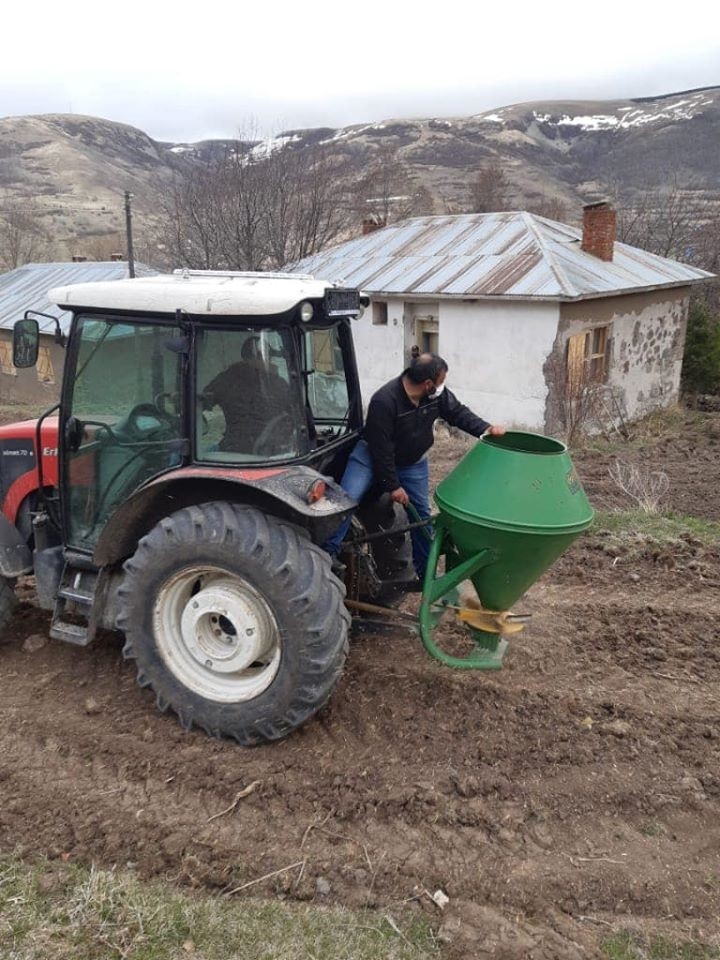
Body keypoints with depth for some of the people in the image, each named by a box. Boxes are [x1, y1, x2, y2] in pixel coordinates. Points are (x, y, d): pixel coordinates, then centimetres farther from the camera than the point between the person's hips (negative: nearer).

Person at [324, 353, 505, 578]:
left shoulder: (437, 394, -17)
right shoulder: (384, 401, -35)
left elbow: (458, 412, -3)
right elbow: (381, 449, -28)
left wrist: (485, 429, -21)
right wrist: (392, 485, -22)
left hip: (412, 462, 5)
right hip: (373, 456, -5)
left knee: (421, 513, 8)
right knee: (347, 498, -24)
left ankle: (426, 573, 22)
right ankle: (329, 553, -12)